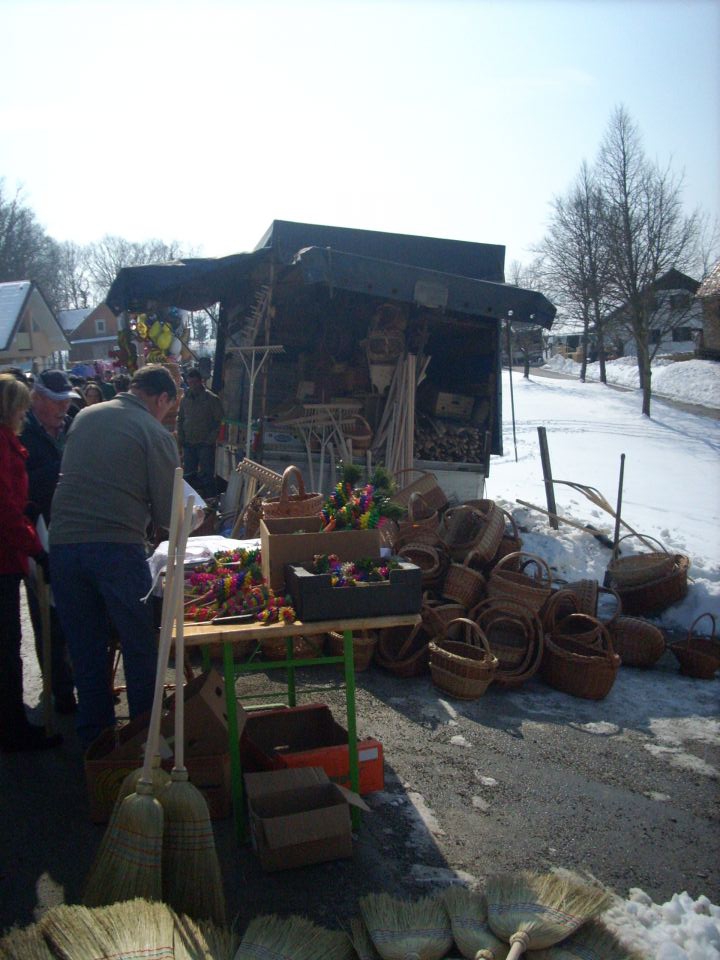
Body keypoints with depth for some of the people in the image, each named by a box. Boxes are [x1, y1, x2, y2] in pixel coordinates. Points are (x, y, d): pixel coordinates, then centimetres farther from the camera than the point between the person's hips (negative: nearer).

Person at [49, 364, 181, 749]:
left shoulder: (85, 416, 13)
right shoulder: (156, 434, -3)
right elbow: (165, 513, -2)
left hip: (63, 542, 5)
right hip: (117, 547, -5)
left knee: (85, 647, 16)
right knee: (140, 646, 11)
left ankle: (95, 736, 27)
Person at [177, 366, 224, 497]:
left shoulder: (212, 399, -5)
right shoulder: (185, 398, 8)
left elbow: (219, 421, -6)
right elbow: (180, 419, 16)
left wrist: (211, 439, -11)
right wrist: (180, 437, 7)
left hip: (205, 444, -5)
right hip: (188, 443, 5)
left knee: (206, 475, -4)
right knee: (188, 475, 11)